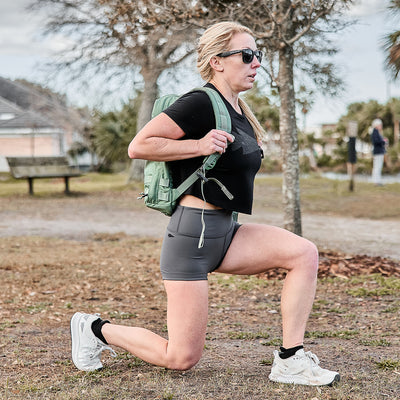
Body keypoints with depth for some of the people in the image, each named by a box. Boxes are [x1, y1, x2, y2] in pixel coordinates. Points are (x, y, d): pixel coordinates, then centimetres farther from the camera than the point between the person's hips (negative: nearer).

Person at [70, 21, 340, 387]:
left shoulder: (238, 110, 13)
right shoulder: (200, 103, -14)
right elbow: (138, 146, -19)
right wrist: (199, 146, -21)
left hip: (226, 232, 9)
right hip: (193, 232, -8)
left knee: (304, 254, -12)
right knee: (181, 359, -2)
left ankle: (289, 360, -5)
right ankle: (95, 328, 21)